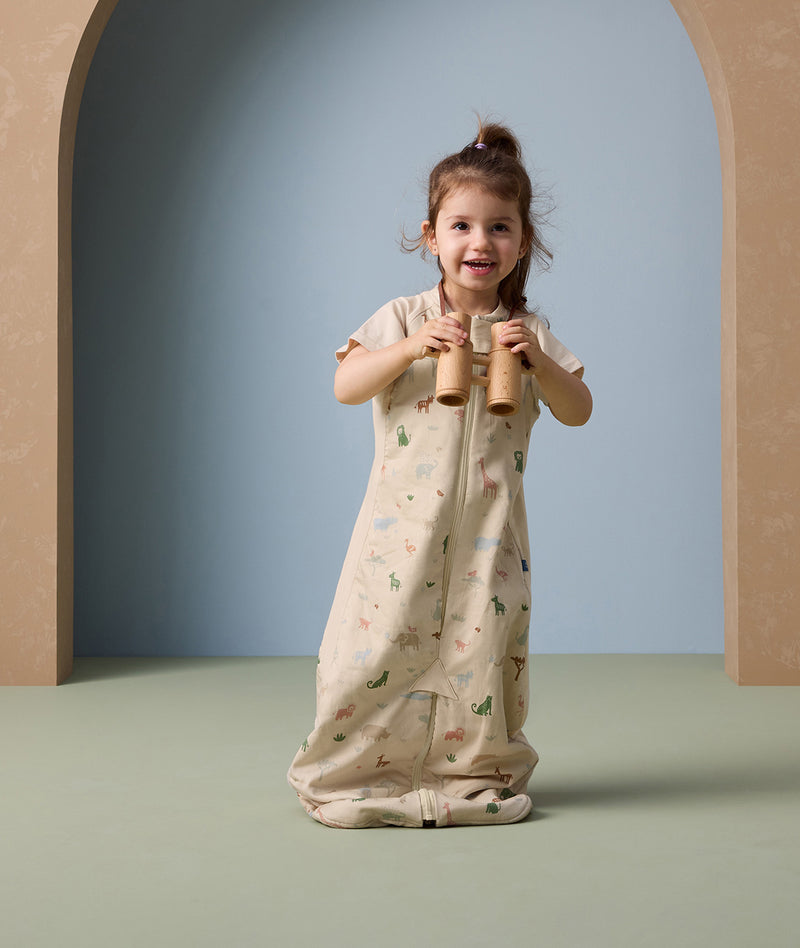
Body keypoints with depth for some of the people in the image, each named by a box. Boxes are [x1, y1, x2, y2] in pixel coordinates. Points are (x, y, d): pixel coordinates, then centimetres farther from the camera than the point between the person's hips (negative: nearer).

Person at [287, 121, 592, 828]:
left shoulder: (527, 332, 6)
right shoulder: (404, 319, 1)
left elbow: (578, 411, 2)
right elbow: (345, 385, -8)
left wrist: (536, 360, -14)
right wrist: (410, 348, -22)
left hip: (488, 528, 2)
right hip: (406, 519, -1)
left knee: (481, 649, 3)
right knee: (379, 644, -1)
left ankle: (476, 775, 21)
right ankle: (353, 775, 16)